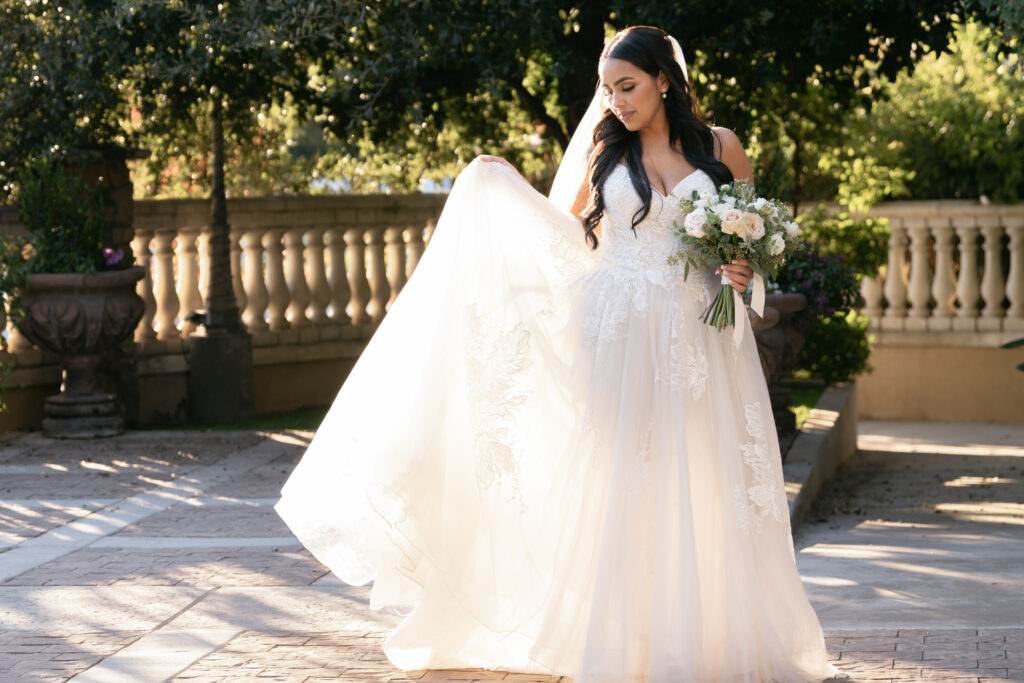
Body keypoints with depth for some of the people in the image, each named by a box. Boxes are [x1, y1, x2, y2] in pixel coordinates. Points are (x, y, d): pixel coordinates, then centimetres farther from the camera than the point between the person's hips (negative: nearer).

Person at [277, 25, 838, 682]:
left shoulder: (721, 147, 6)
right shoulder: (606, 147, 9)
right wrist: (509, 187, 10)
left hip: (698, 339, 0)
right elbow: (572, 231, 17)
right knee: (617, 489, -2)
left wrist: (745, 270, -8)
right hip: (620, 339, 1)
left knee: (699, 496, -1)